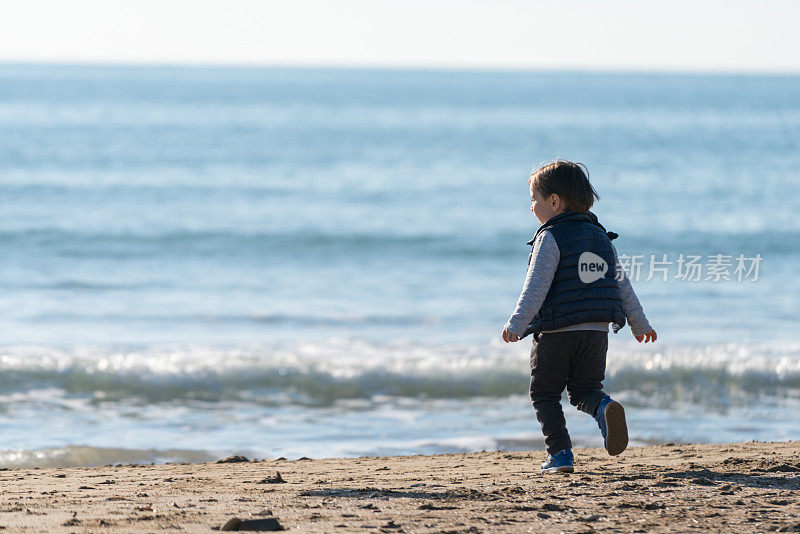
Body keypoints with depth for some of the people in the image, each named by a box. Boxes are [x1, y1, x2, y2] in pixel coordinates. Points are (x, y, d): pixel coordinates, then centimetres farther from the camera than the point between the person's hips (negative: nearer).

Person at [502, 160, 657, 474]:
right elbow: (622, 285, 16)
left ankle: (560, 454, -1)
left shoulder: (550, 238, -8)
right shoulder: (601, 237, 13)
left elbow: (537, 286, -17)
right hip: (597, 331, 6)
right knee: (584, 390, 15)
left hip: (556, 334, -6)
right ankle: (605, 407, -18)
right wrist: (639, 323, 23)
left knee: (545, 394, 7)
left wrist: (516, 324, -19)